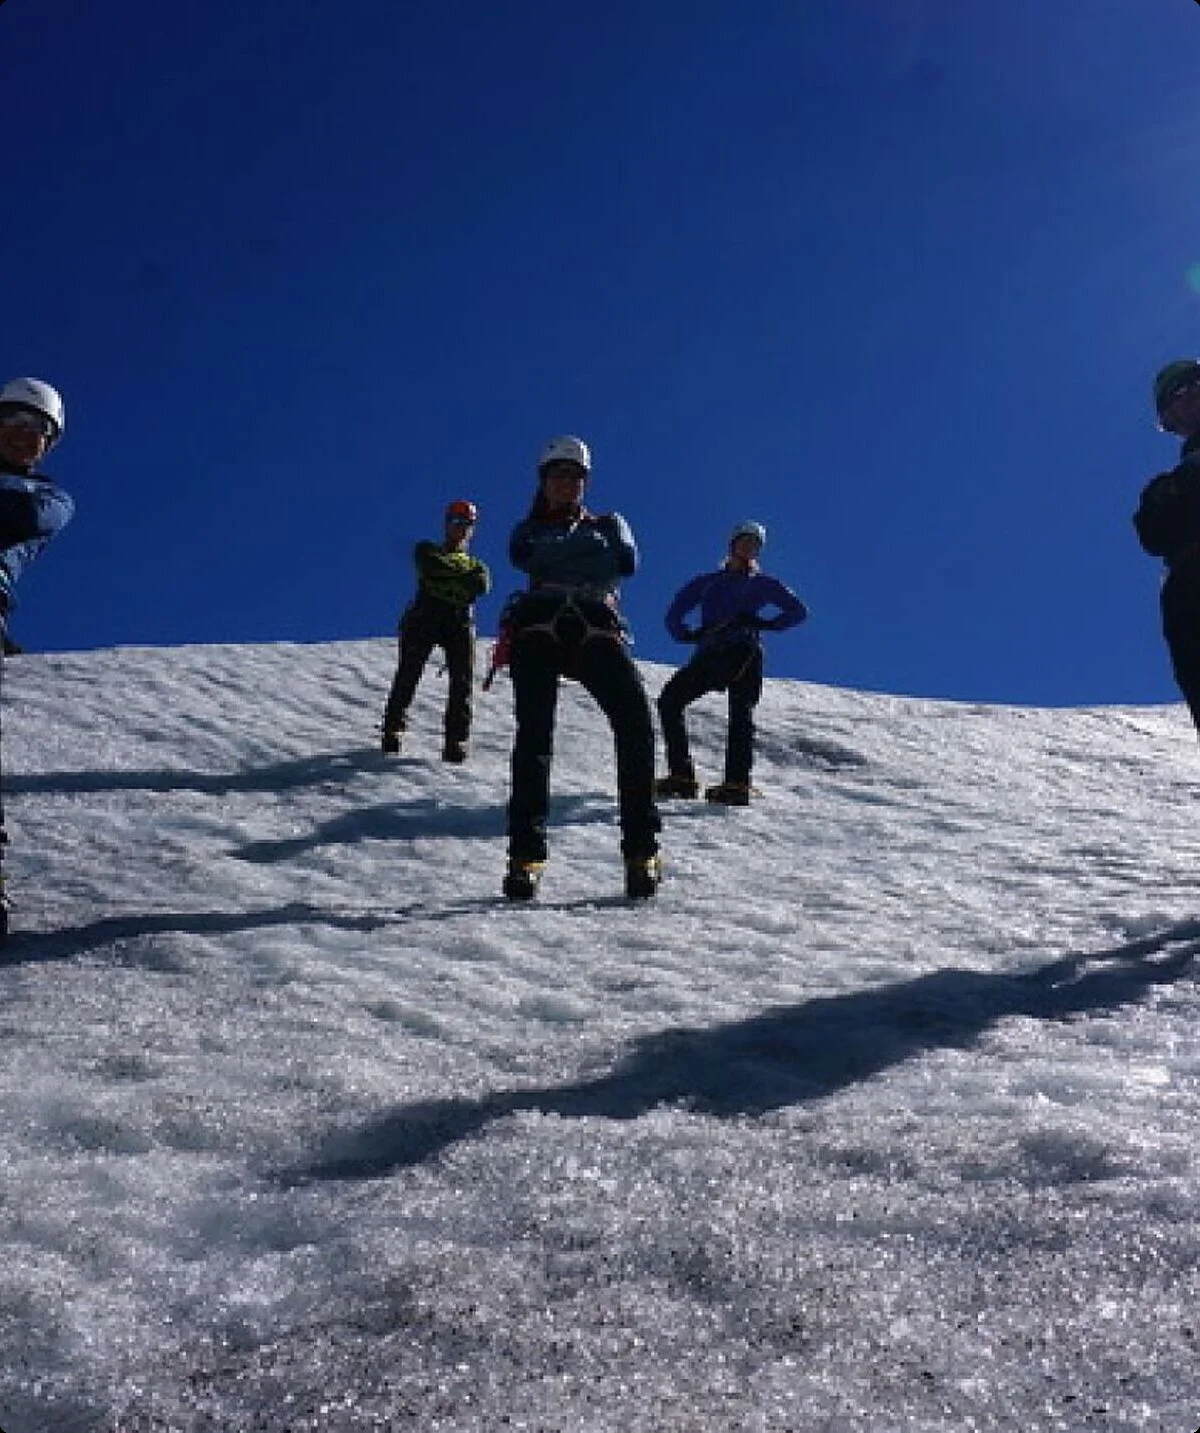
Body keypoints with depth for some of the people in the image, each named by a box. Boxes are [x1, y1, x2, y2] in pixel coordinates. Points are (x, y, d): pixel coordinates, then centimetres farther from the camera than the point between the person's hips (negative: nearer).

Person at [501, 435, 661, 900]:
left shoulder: (607, 524, 33)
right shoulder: (529, 529, 30)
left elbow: (627, 562, 10)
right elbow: (522, 555, 4)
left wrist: (555, 556, 14)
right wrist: (591, 552, 12)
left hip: (597, 626, 0)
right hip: (538, 624, 0)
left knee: (635, 719, -24)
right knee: (534, 728, -21)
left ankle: (641, 849, -25)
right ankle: (526, 852, -25)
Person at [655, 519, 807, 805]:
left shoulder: (763, 584, 23)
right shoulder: (708, 582, 26)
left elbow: (799, 611, 21)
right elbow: (674, 616, 24)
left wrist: (766, 624, 8)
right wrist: (689, 635, 6)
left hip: (744, 650, -2)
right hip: (708, 653, 3)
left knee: (740, 713, -18)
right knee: (669, 701, -14)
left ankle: (737, 784, -30)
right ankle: (681, 775, -14)